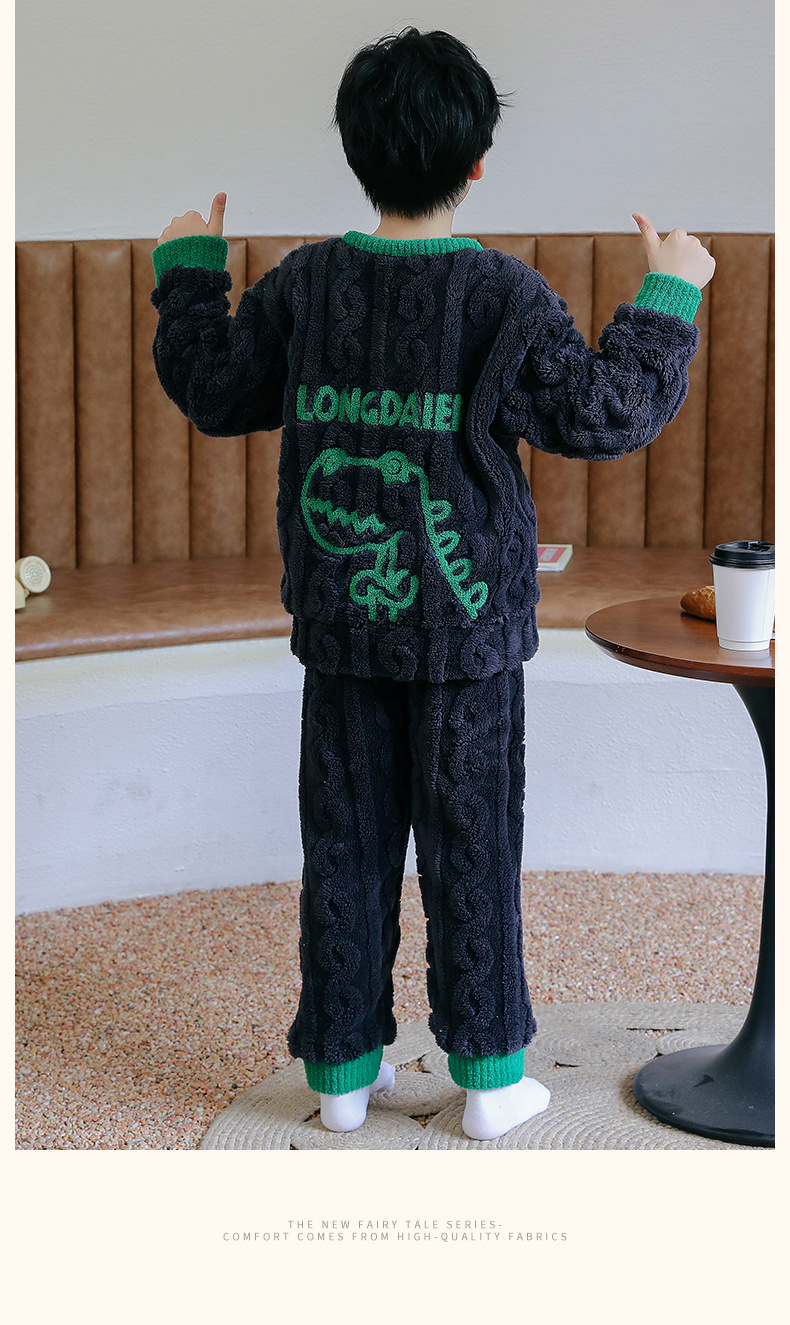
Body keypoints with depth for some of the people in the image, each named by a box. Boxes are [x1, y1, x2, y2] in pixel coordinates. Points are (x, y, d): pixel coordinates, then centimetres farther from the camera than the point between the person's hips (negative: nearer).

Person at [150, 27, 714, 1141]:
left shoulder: (305, 283, -1)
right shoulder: (504, 296, -11)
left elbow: (213, 391, 9)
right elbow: (605, 415, -11)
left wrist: (189, 270, 24)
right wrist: (667, 299, 1)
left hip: (340, 627, 3)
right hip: (466, 631, -3)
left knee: (345, 844, 11)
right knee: (471, 849, 6)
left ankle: (345, 1069, 19)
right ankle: (490, 1076, 13)